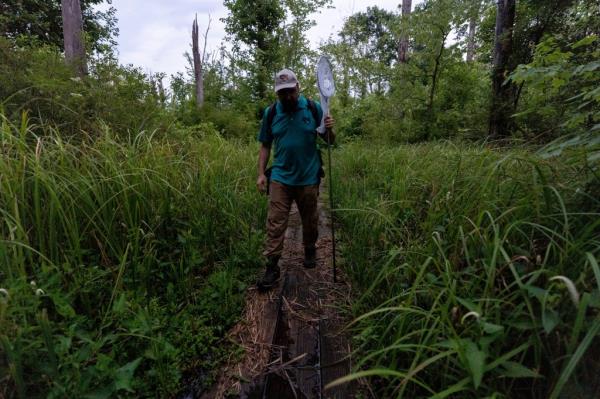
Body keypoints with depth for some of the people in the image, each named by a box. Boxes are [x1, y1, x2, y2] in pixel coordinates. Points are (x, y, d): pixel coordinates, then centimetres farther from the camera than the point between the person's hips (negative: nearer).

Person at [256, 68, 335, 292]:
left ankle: (310, 251, 40)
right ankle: (272, 267, 6)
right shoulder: (270, 113, 3)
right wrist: (261, 173, 1)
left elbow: (330, 141, 3)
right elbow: (265, 146, 8)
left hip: (308, 178, 0)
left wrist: (330, 129, -19)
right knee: (275, 223, -3)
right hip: (280, 178, 1)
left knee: (310, 220, 15)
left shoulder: (313, 108, -2)